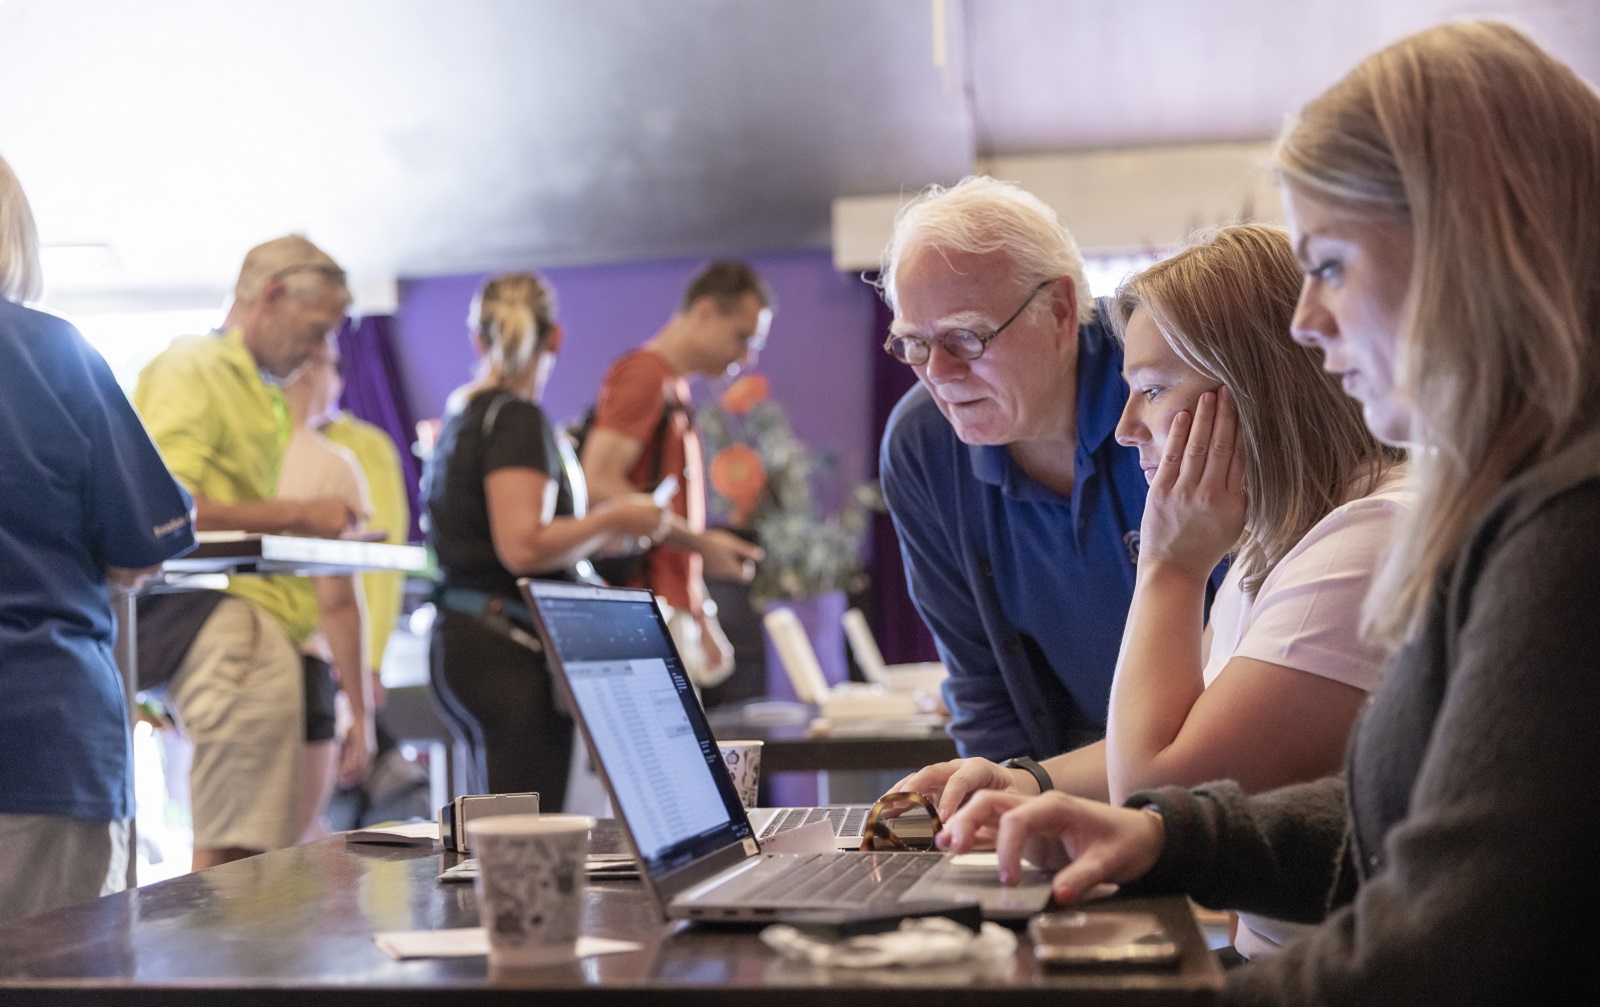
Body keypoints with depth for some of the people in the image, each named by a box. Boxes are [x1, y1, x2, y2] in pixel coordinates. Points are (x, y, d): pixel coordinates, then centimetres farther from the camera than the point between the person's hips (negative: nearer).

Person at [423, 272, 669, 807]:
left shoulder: (459, 416, 16)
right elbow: (523, 547, -21)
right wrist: (612, 520, -9)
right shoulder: (517, 419, -11)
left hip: (459, 638, 10)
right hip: (510, 647, -10)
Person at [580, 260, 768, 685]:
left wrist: (701, 620, 20)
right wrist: (700, 541, -15)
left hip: (672, 610, 9)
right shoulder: (643, 374, -7)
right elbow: (598, 485, -19)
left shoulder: (674, 390, 21)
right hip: (645, 614, -9)